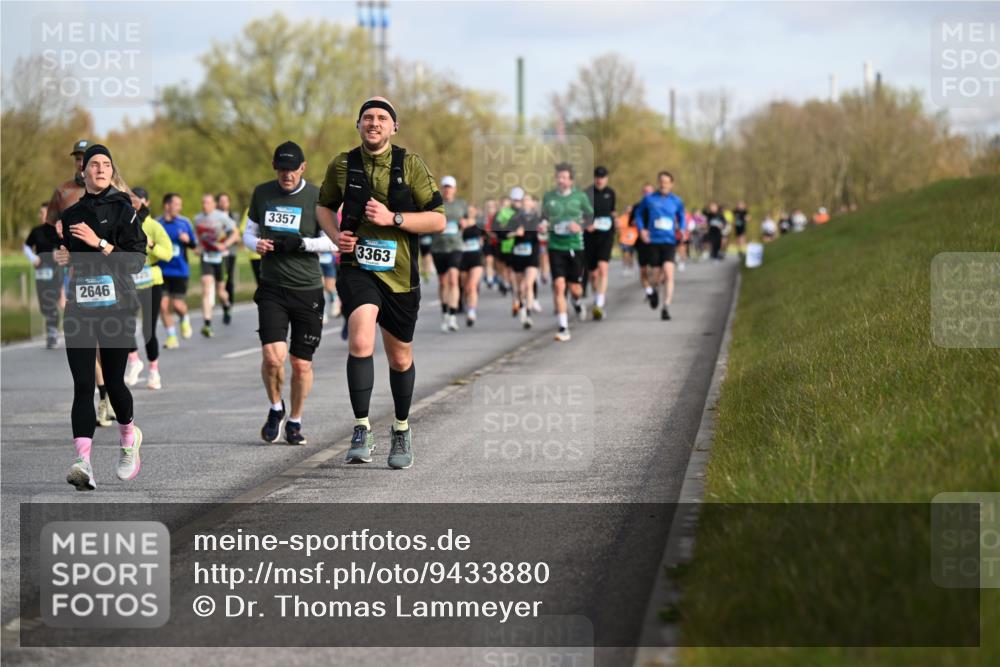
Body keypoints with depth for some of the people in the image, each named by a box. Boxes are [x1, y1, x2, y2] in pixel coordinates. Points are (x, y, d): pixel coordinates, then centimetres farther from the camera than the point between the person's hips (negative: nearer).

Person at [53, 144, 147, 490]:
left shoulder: (122, 209, 0)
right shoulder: (70, 215, 13)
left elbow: (137, 260, -8)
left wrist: (99, 243, -16)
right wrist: (63, 259, 5)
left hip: (116, 307, -3)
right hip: (79, 309, 3)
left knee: (113, 382, 2)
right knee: (83, 384, -9)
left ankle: (129, 436, 34)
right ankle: (83, 462, -17)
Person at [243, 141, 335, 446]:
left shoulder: (316, 197, -3)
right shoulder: (262, 193, 7)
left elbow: (332, 241, -5)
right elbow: (249, 232, 16)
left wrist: (301, 243, -20)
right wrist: (257, 244, -6)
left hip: (308, 290, -1)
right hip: (272, 288, 1)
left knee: (301, 363, 4)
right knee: (272, 355, -15)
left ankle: (294, 422, 23)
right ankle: (275, 409, 12)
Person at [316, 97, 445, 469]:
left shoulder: (410, 165, -3)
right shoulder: (342, 165, 2)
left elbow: (438, 220, -4)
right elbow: (324, 206, 20)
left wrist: (393, 218, -17)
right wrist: (336, 235, 0)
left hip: (400, 273, 1)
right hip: (357, 266, -1)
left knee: (400, 359, 13)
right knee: (361, 341, -26)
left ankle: (401, 430, 36)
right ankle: (362, 431, -21)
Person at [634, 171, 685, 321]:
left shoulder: (676, 201, 4)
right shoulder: (649, 199, 2)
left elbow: (681, 217, 19)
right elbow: (639, 214, 14)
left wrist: (681, 230, 0)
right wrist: (641, 229, -1)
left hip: (670, 241, -1)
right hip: (654, 241, 1)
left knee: (668, 273, -19)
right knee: (658, 277, 5)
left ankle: (666, 307, -18)